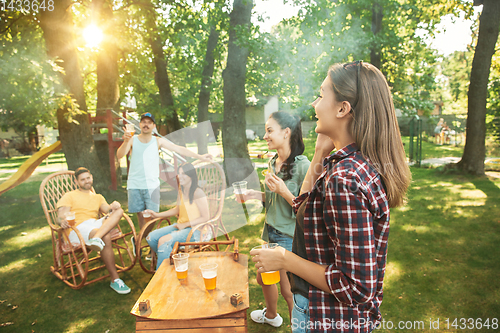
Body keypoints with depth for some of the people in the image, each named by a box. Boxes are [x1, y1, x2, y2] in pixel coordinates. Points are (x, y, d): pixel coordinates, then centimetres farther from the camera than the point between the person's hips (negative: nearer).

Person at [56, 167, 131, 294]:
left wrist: (113, 206, -15)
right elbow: (61, 216, 2)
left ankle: (96, 238, -49)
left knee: (119, 211, -23)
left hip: (96, 224, 4)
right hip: (77, 229, -4)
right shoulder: (69, 196, 20)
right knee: (106, 237, -35)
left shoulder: (98, 197, 31)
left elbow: (107, 210, 12)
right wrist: (63, 221, -24)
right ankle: (115, 280, -31)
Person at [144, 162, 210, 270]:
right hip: (180, 226, 9)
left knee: (164, 241, -27)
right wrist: (157, 215, 15)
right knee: (151, 238, -4)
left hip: (194, 230, -9)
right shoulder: (181, 190, 7)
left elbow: (205, 217, -17)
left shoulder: (197, 193, -18)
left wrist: (185, 224, -18)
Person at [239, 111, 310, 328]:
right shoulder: (272, 163, 3)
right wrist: (257, 195, -3)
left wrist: (283, 191, -28)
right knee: (264, 278, 25)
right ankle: (271, 314, 53)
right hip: (272, 232, 8)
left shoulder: (303, 166, -20)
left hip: (290, 236, -8)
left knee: (288, 291, 9)